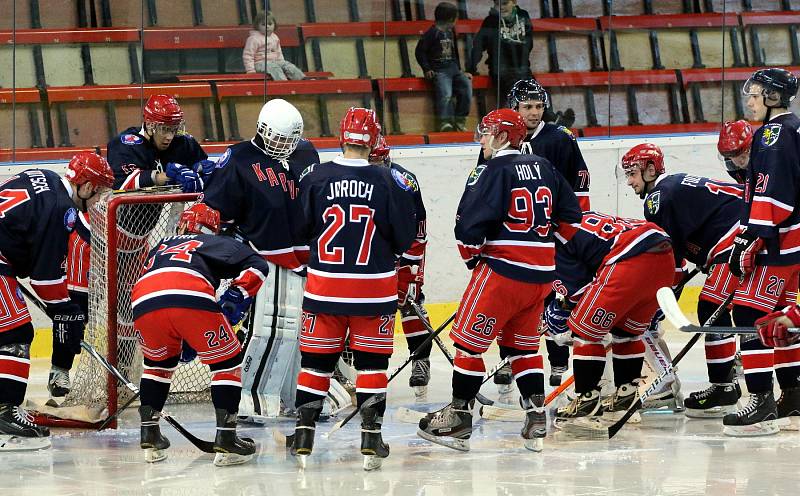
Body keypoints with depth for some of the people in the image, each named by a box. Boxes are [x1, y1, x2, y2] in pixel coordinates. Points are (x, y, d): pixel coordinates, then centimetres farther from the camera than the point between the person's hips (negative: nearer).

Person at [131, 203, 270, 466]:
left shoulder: (160, 247, 44)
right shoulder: (216, 243, 33)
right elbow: (257, 266, 16)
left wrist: (182, 342, 43)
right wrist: (236, 297, 17)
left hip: (144, 305, 4)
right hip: (193, 299, -4)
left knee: (158, 361, 32)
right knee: (226, 362, 14)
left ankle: (149, 435, 27)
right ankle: (226, 439, 5)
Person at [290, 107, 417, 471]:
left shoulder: (315, 178, -6)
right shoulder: (389, 182, -8)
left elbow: (297, 230, 2)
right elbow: (404, 239, -2)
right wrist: (406, 197, 15)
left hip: (324, 286, 1)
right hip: (374, 287, -1)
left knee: (315, 359, 9)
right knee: (372, 360, 8)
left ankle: (303, 439, 9)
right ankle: (371, 441, 5)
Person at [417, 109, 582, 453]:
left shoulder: (495, 170, -11)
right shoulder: (543, 168, 11)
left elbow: (469, 222, -16)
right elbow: (571, 215, 18)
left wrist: (472, 256, 2)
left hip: (503, 269, -7)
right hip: (542, 273, 7)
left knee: (469, 340, 1)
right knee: (522, 345, 17)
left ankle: (459, 417, 3)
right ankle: (536, 420, 11)